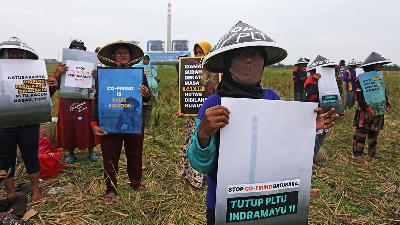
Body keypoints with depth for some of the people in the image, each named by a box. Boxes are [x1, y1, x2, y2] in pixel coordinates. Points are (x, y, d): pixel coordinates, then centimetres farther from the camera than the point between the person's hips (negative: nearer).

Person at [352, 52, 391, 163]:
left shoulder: (380, 78, 10)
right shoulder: (361, 80, -15)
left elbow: (384, 92, 19)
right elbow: (359, 97, -20)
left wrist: (387, 104, 9)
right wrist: (367, 108, -27)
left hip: (378, 112, 7)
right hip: (364, 113, -7)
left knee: (375, 133, 17)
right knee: (361, 133, -4)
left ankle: (372, 152, 32)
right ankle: (357, 154, 5)